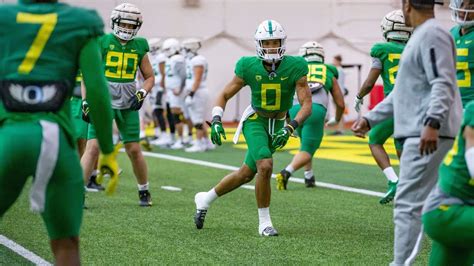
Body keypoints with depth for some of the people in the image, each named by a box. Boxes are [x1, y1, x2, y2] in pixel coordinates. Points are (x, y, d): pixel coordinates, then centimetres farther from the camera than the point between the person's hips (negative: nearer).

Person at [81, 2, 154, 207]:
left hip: (128, 105, 2)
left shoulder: (139, 46, 4)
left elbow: (149, 77, 14)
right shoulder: (102, 42, -4)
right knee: (93, 147, -12)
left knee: (134, 150, 6)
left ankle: (144, 192, 23)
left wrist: (142, 94, -4)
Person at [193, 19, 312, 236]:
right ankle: (264, 222, -9)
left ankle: (205, 199, 34)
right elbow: (224, 96, -7)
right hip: (255, 121, -2)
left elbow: (306, 104, -21)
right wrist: (216, 121, -23)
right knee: (265, 166, -25)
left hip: (278, 126, 3)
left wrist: (290, 128, -36)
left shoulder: (294, 67, -19)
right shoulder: (249, 67, -17)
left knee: (246, 174, 11)